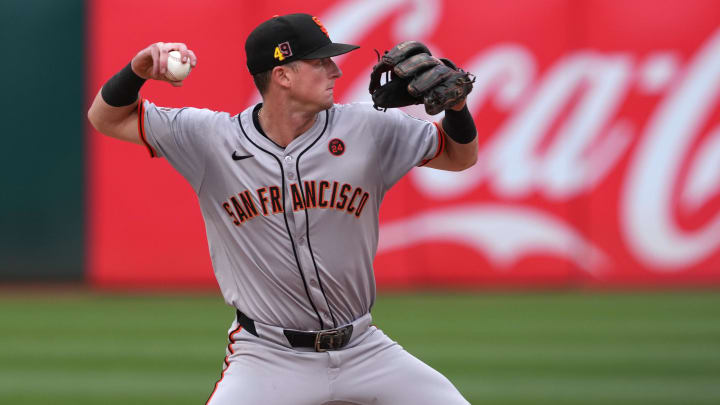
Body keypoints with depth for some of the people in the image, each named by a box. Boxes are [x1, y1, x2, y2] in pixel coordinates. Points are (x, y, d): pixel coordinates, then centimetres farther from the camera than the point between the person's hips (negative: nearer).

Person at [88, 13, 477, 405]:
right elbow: (107, 119, 1)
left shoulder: (367, 130, -4)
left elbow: (460, 156, 6)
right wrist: (137, 71, -20)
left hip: (363, 352, 3)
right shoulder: (211, 137, -7)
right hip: (268, 357, -3)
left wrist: (455, 103, -15)